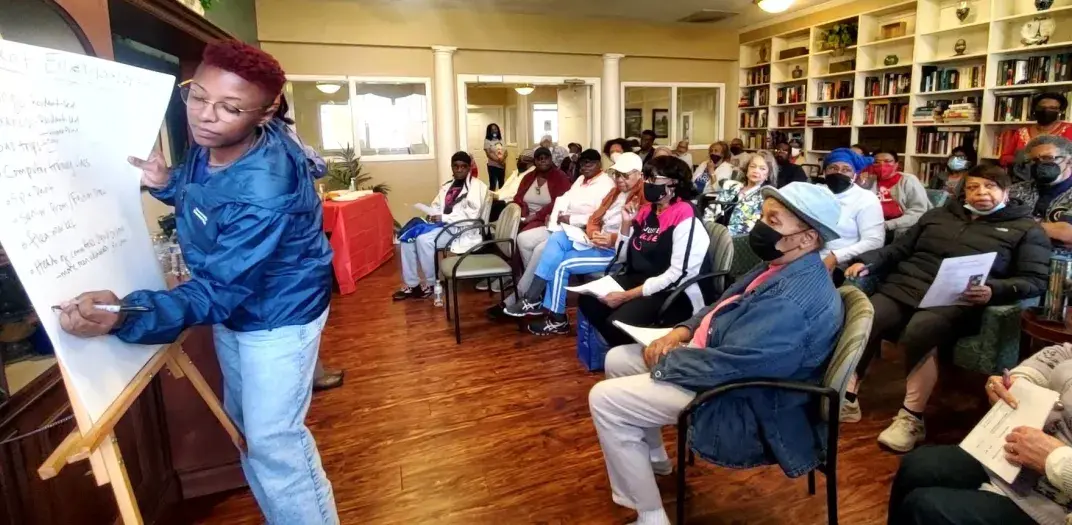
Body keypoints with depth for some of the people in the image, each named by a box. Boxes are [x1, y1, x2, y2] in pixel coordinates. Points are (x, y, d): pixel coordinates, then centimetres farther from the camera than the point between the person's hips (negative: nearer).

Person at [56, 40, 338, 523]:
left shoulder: (265, 193, -36)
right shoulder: (211, 142, -11)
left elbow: (220, 290, -34)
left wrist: (126, 315, -47)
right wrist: (168, 184, -10)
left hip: (277, 315, -9)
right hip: (234, 309, 9)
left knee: (273, 439, 0)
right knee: (245, 424, 23)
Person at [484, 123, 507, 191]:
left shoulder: (501, 141, 13)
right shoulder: (487, 141, -4)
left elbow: (505, 152, 7)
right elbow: (488, 154, -13)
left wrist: (502, 159, -14)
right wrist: (498, 160, -21)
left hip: (502, 165, 6)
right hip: (493, 165, -5)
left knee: (502, 184, 12)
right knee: (493, 184, -7)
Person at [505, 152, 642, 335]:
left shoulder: (641, 200, -10)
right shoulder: (615, 191, 17)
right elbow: (595, 219, 14)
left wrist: (612, 239, -31)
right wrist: (593, 233, -7)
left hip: (616, 251, -9)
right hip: (597, 242, 9)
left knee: (561, 263, -16)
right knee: (557, 238, -13)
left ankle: (557, 319, -2)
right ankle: (533, 299, -17)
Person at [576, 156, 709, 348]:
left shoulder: (685, 218, -14)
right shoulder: (646, 211, 9)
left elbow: (678, 275, -21)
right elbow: (625, 257, 16)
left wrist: (627, 296, -21)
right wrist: (626, 223, -1)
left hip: (673, 294, -8)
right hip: (637, 280, 8)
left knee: (617, 321, -29)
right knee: (588, 300, -10)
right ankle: (621, 348, 7)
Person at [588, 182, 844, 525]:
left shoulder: (795, 300, -29)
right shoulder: (784, 267, 3)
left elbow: (726, 364, -31)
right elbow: (725, 306, 14)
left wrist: (663, 361, -15)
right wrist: (682, 331, -2)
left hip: (738, 396, -10)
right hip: (717, 357, 10)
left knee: (604, 399, -13)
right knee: (617, 359, 14)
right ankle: (652, 457, 32)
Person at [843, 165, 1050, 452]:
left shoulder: (1026, 229, 14)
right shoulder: (938, 215, 26)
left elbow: (1036, 280, 5)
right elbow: (900, 248, 23)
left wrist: (993, 291, -16)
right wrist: (867, 262, 3)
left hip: (956, 301, -3)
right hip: (903, 288, 4)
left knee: (918, 333, -37)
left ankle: (912, 418, -22)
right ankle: (848, 398, -16)